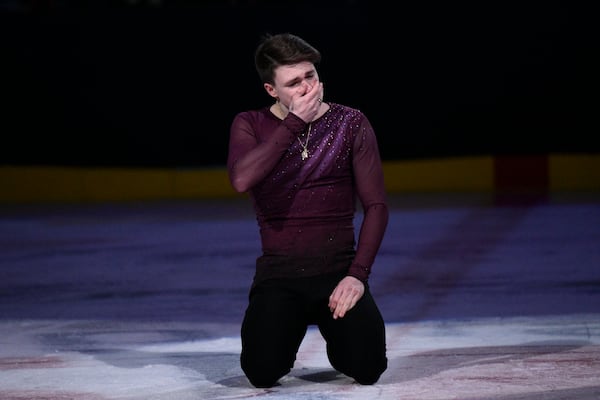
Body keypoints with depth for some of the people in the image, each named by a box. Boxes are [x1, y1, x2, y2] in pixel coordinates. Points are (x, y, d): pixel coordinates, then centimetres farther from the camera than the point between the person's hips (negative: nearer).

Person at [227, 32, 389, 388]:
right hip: (279, 272, 0)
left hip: (338, 268, 0)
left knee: (367, 368, -22)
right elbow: (242, 181, -22)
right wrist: (294, 122, -21)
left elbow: (376, 206, -3)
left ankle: (335, 330, 15)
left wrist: (358, 274, -15)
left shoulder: (351, 124, 0)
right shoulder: (250, 126, 0)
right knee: (263, 372, -24)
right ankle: (286, 331, 13)